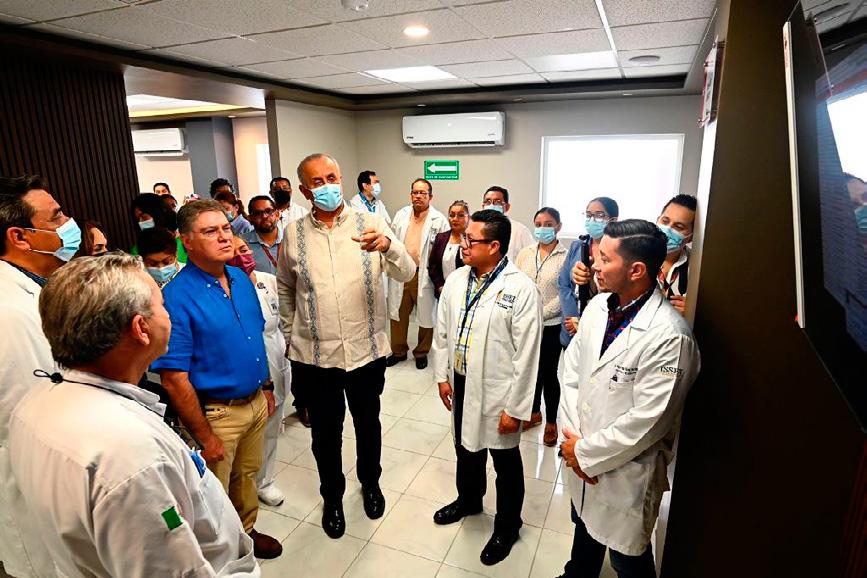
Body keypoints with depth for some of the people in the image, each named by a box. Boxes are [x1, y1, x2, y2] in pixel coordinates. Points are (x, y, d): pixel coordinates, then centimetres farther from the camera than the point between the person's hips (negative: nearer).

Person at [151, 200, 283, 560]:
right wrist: (205, 437, -16)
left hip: (254, 402, 6)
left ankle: (246, 533, 50)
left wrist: (266, 387, 13)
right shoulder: (177, 296, -22)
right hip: (215, 413, -6)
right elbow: (174, 379, -21)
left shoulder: (241, 280, -1)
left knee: (246, 476, 26)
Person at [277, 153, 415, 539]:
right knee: (325, 431, 16)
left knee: (368, 423, 20)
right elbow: (285, 289, 12)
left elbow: (406, 274, -15)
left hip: (367, 349, 0)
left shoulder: (370, 223, -6)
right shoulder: (294, 234, -1)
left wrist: (388, 245, -35)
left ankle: (370, 482, 47)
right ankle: (332, 496, 42)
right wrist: (291, 337, 15)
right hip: (314, 355, 1)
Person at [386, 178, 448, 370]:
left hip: (425, 276, -3)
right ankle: (398, 351, 30)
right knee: (398, 313, 13)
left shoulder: (439, 220, -5)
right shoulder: (401, 215, 9)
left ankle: (422, 352, 28)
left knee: (426, 315, 9)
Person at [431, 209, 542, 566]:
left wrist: (516, 408, -15)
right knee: (466, 449, 26)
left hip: (497, 393, -5)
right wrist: (442, 376, 8)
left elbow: (527, 355, -18)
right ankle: (468, 500, 53)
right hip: (461, 386, 6)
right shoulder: (455, 281, -2)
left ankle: (507, 527, 39)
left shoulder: (522, 290, -20)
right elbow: (442, 333, 8)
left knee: (505, 463, 15)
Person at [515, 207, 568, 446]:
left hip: (551, 325, -4)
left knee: (548, 373, 6)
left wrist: (541, 314, -14)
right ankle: (534, 412, 37)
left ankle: (551, 422, 26)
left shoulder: (565, 256, -10)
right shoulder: (525, 253, 4)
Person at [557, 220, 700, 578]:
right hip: (580, 456, 6)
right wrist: (572, 436, -8)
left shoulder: (670, 336, -27)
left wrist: (586, 453, -15)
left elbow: (647, 421, -25)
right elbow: (572, 368, 0)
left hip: (626, 473, -6)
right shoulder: (598, 306, -5)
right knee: (584, 529, 31)